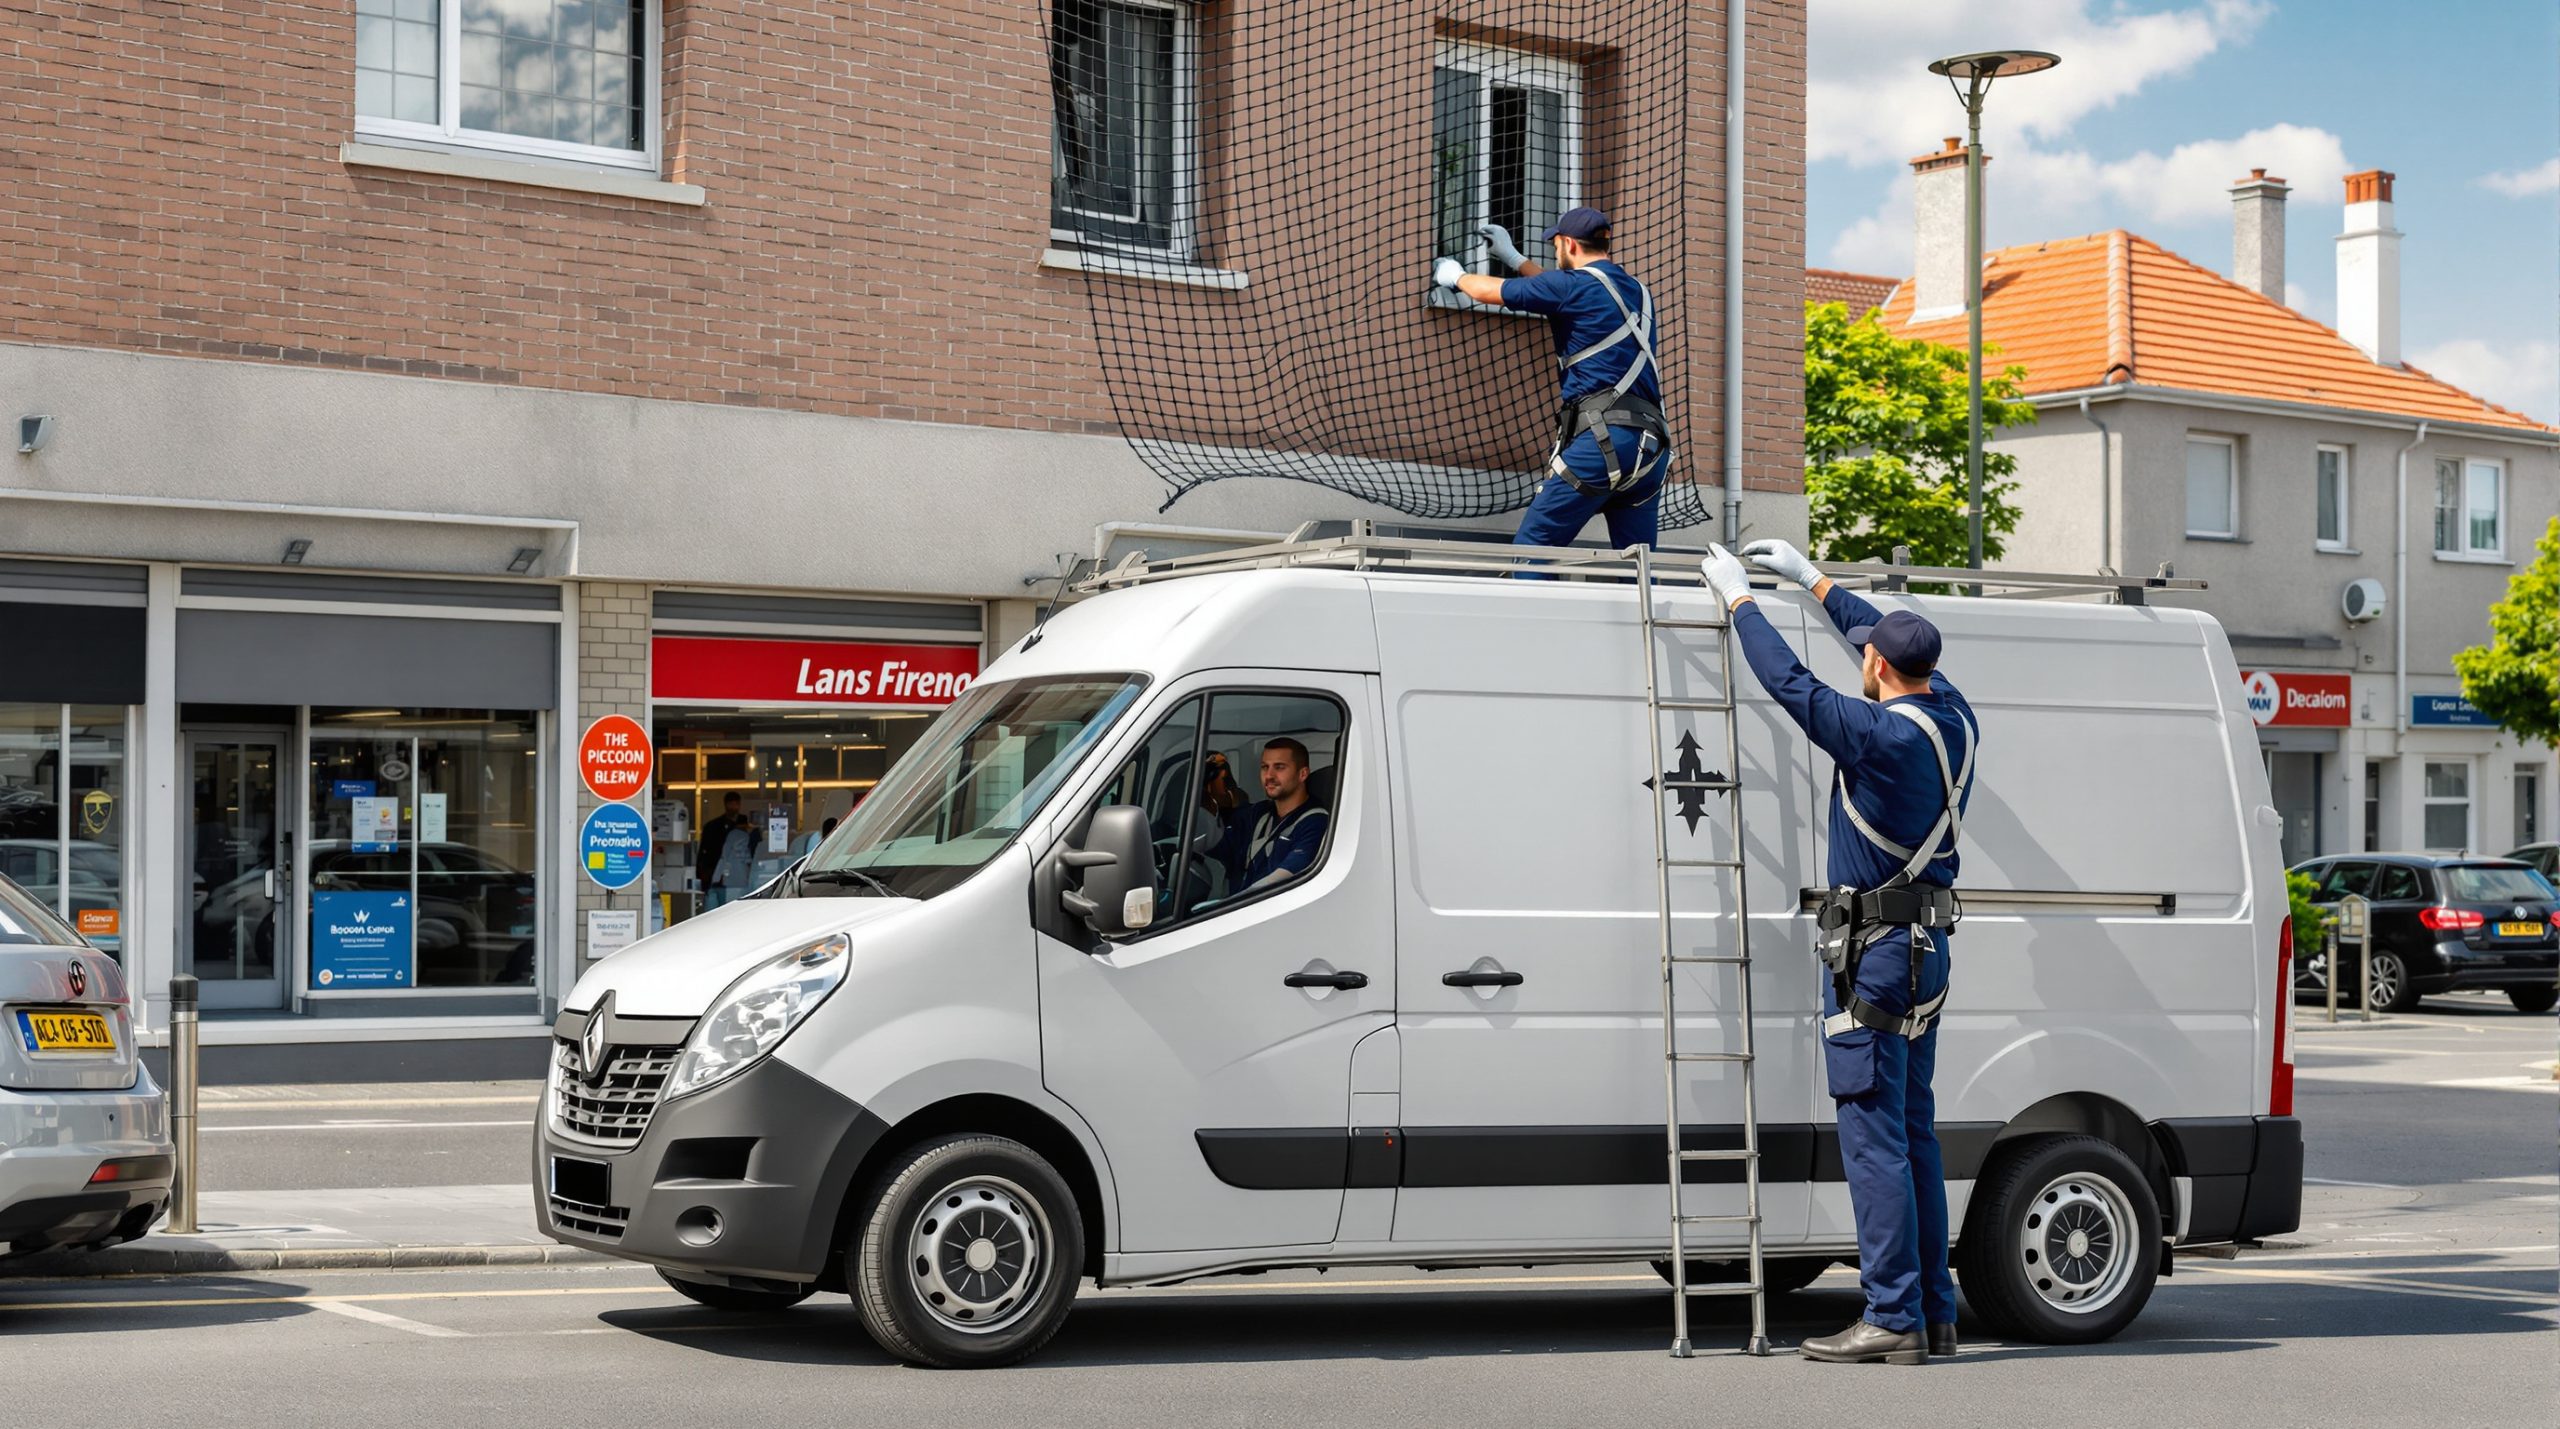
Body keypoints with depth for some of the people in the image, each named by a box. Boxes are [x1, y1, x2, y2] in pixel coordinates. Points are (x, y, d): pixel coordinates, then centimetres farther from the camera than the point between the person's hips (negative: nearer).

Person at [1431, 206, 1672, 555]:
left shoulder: (1575, 284, 1)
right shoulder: (1637, 292, 23)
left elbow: (1489, 291, 11)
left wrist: (1455, 275, 33)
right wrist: (1514, 258, 49)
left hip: (1603, 435, -7)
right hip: (1652, 442, 7)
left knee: (1531, 547, -7)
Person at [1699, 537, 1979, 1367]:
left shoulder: (1881, 734, -18)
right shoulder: (1952, 719, 7)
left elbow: (1789, 682, -11)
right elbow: (1891, 638, 24)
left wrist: (1739, 597, 3)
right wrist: (1810, 580, 32)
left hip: (1873, 953, -9)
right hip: (1926, 949, 9)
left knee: (1873, 1139, -7)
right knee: (1912, 1132, 13)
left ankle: (1894, 1321, -8)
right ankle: (1934, 1312, 16)